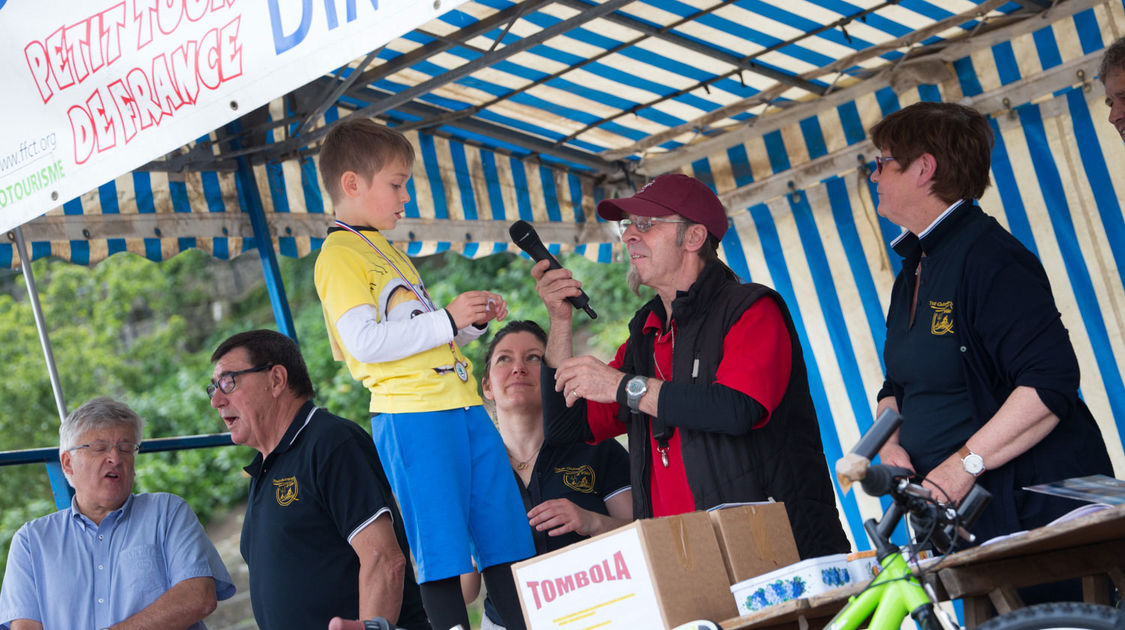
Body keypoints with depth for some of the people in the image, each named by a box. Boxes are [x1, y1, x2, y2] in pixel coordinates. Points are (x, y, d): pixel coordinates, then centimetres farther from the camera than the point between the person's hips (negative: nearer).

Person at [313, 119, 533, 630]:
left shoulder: (390, 252, 24)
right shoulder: (339, 255, -6)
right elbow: (365, 341, -18)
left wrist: (475, 321, 14)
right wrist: (446, 320, -15)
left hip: (461, 406, 9)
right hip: (411, 415, -9)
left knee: (505, 537, 8)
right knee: (442, 550, -8)